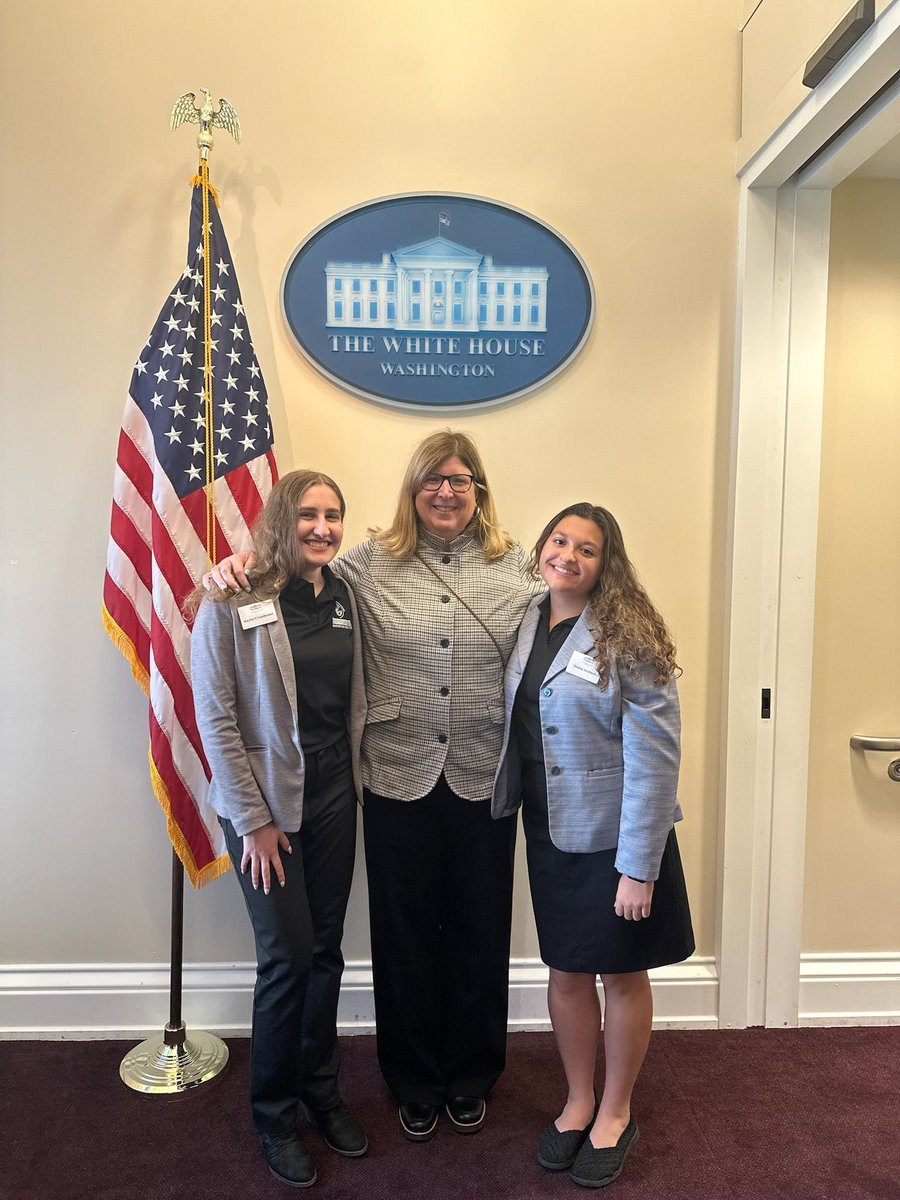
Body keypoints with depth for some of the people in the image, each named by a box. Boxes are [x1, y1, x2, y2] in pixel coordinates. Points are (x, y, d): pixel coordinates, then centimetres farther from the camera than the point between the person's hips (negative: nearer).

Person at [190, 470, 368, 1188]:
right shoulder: (231, 600, -12)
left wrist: (351, 780, 7)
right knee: (288, 957, 3)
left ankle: (321, 1088, 36)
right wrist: (254, 820, -11)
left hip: (334, 800, 5)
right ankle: (274, 1114, 27)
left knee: (326, 950, 14)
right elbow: (215, 715, -12)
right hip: (265, 804, -4)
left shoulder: (344, 598, 3)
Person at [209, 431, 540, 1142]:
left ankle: (472, 1079, 40)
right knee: (405, 934, 14)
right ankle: (416, 1084, 38)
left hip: (484, 781, 1)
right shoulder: (370, 564, -1)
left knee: (480, 931, 15)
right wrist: (240, 564, -7)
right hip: (399, 780, 0)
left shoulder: (517, 568, 0)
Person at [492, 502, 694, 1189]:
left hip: (615, 835, -5)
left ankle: (616, 1112, 35)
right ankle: (579, 1101, 39)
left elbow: (654, 756, -18)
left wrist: (640, 867, -19)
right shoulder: (525, 623, 2)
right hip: (549, 831, 5)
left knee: (621, 974, 12)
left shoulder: (627, 636, -15)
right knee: (566, 972, 17)